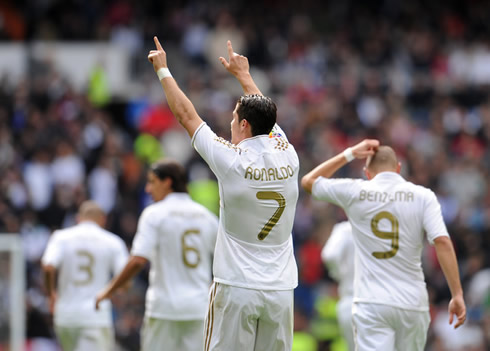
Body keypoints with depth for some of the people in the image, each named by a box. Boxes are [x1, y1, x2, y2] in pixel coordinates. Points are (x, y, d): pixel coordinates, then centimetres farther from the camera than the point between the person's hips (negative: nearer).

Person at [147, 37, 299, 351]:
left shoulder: (231, 160, -9)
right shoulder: (287, 157, 3)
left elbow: (186, 114, 3)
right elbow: (265, 115, 24)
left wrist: (163, 70, 17)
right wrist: (243, 74, 40)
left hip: (237, 288, -4)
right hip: (280, 288, 4)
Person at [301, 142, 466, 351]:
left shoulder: (354, 192, 3)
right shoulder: (422, 196, 2)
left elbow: (308, 181, 20)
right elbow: (442, 242, -9)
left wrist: (349, 154, 21)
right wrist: (457, 294, -9)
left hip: (371, 303, -1)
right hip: (412, 302, 1)